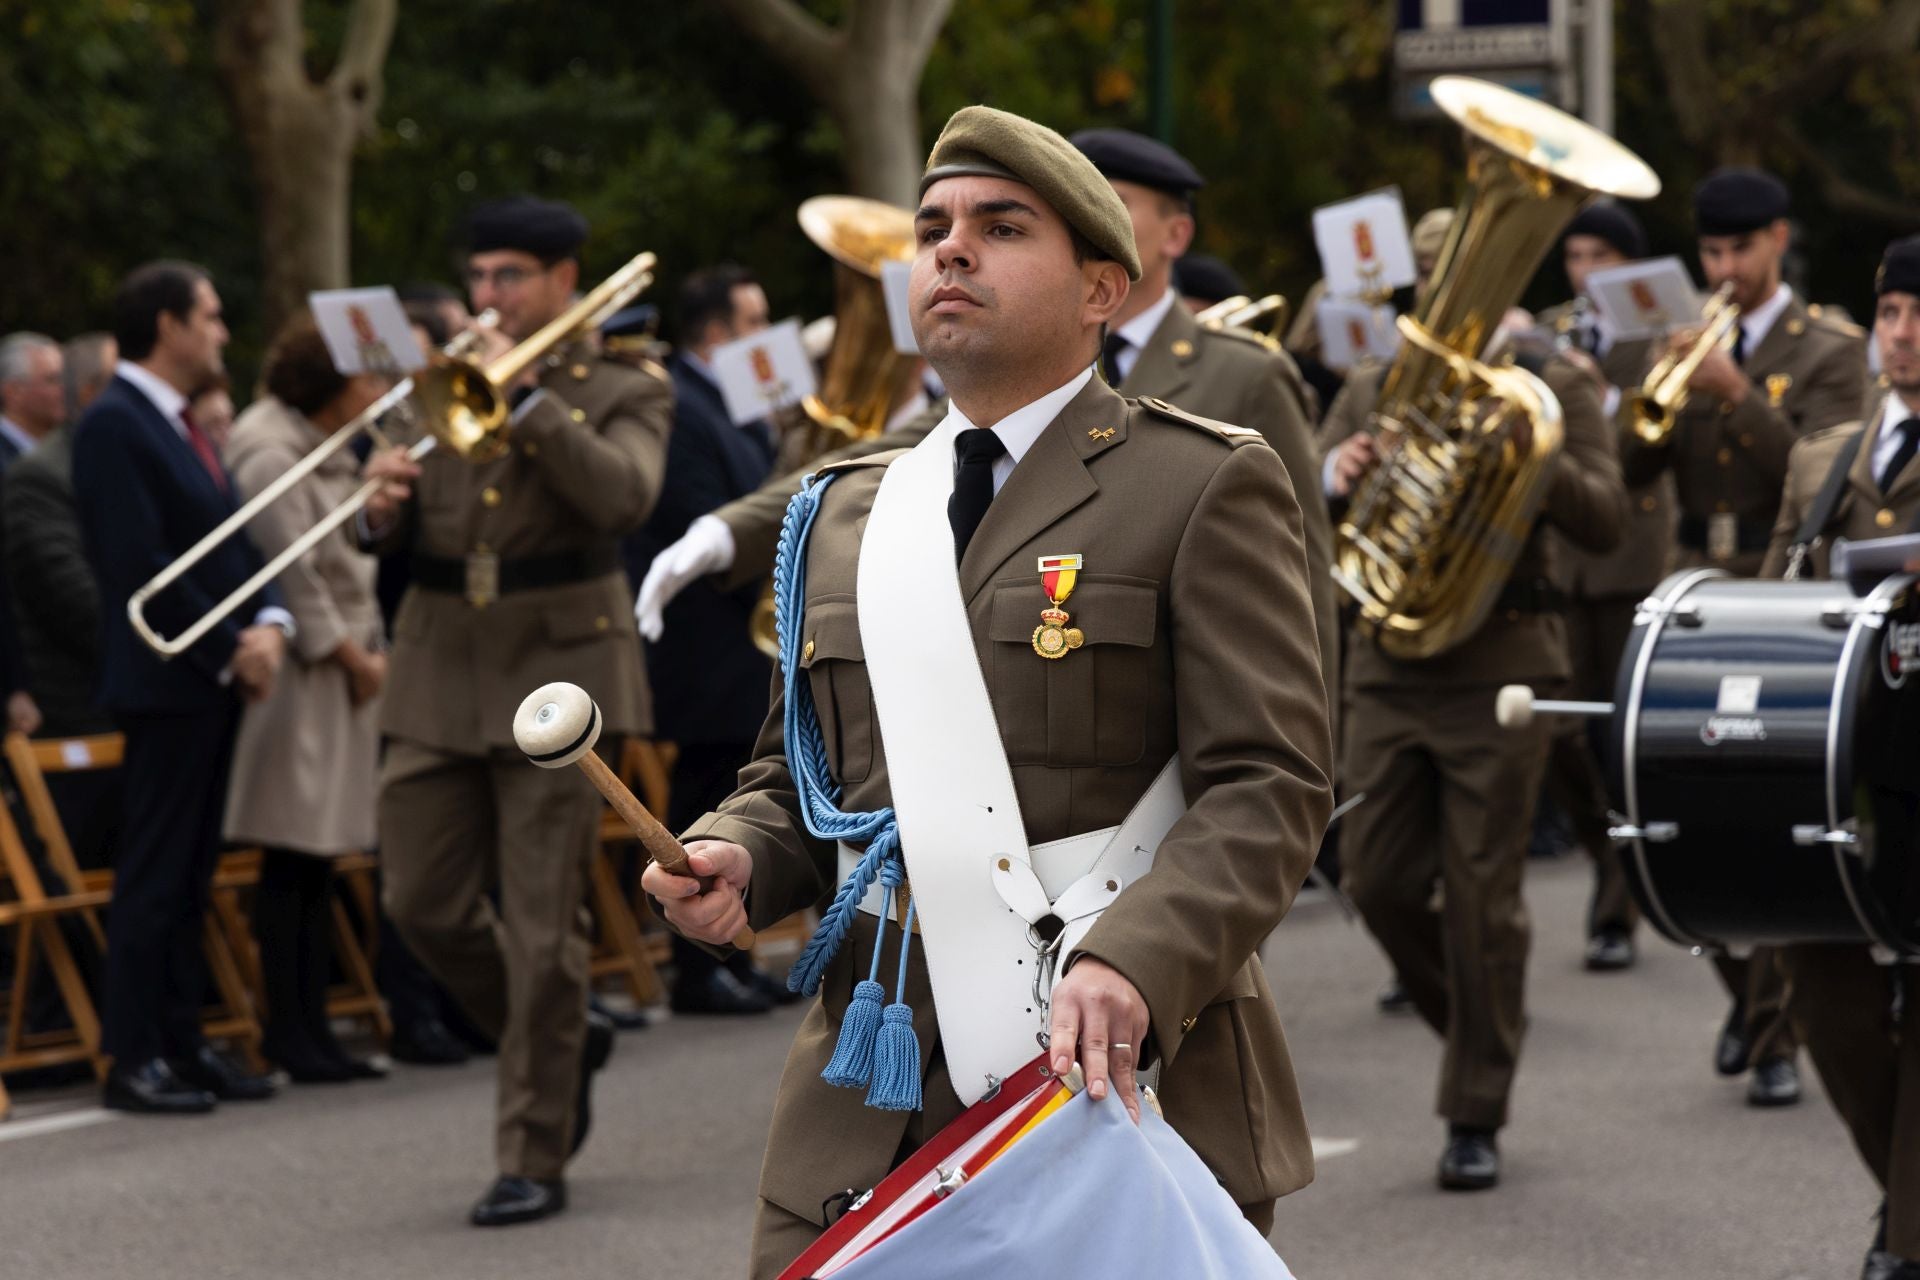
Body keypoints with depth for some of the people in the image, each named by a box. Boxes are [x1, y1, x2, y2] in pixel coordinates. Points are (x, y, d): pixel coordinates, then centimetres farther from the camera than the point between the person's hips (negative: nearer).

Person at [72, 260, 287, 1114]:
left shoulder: (181, 426, 17)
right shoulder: (112, 425, -12)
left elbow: (232, 541, 17)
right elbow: (142, 563, -19)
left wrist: (268, 621, -1)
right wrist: (230, 650, -15)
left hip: (215, 680, 9)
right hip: (166, 681, -9)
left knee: (189, 875, 11)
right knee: (153, 875, -5)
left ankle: (181, 1045, 16)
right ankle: (134, 1060, -1)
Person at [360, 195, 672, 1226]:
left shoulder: (623, 396, 3)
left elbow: (624, 494, -18)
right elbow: (398, 538, 12)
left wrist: (526, 397, -18)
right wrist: (385, 508, -12)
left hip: (555, 670, -5)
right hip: (440, 670, 5)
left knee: (542, 927, -5)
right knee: (424, 905, 4)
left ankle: (534, 1160, 2)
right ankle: (563, 1043, 28)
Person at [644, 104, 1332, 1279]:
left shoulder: (1209, 488, 0)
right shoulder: (844, 518, 17)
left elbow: (1269, 788, -8)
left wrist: (1133, 963, -25)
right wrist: (731, 859, 1)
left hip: (1124, 1092, -4)